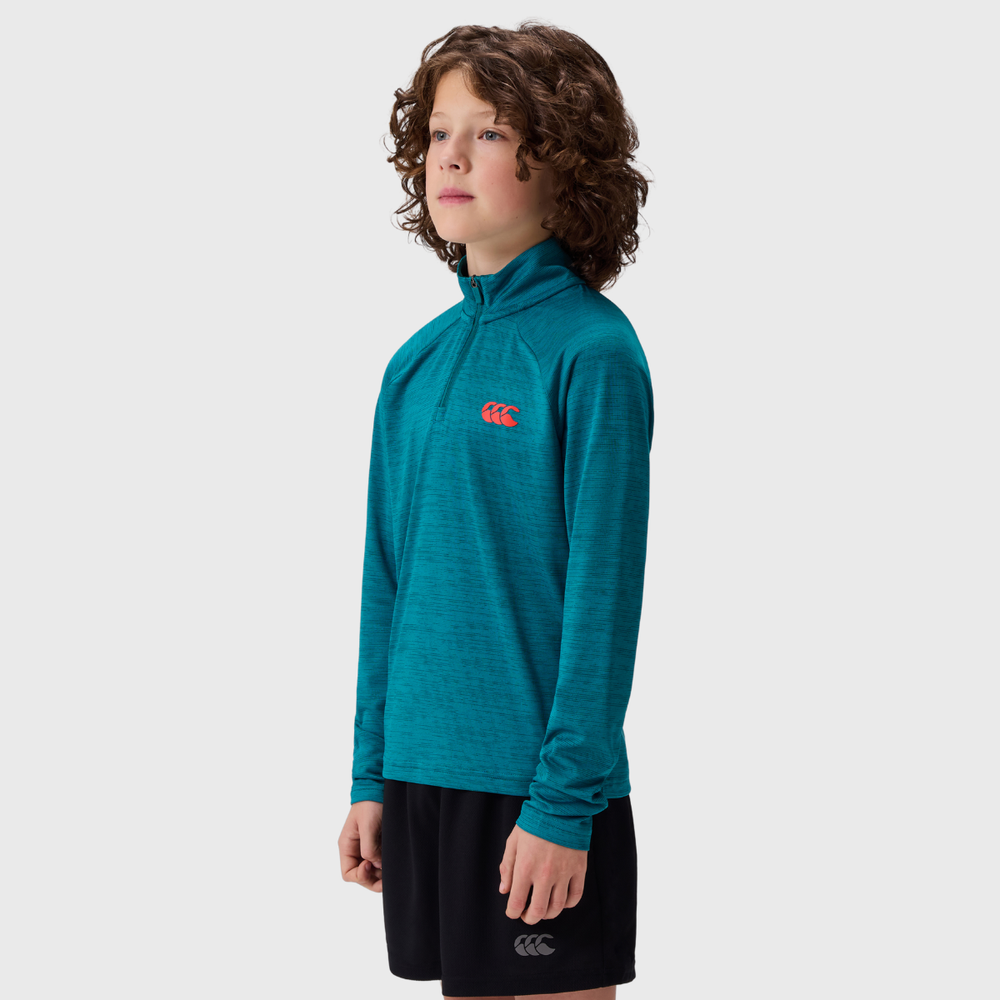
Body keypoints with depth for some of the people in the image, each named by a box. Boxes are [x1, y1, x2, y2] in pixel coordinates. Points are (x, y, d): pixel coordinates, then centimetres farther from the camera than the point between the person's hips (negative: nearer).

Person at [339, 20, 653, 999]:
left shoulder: (592, 350, -11)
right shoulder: (418, 361, 8)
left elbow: (603, 591, -13)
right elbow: (389, 577, 13)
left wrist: (565, 801, -15)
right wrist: (369, 778, 11)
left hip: (542, 786, -6)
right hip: (425, 770, 6)